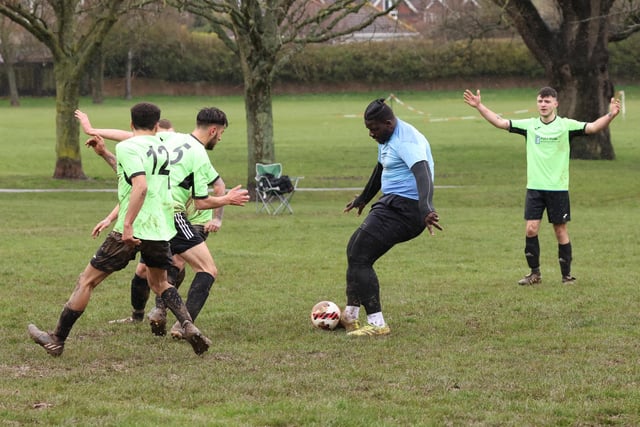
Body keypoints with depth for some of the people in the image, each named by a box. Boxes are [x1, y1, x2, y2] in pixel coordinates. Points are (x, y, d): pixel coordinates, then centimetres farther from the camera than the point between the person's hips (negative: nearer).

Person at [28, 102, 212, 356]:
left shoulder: (128, 147, -10)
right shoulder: (161, 147, 14)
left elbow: (140, 187, -25)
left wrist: (127, 224, -25)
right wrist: (111, 218, 27)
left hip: (133, 231, -7)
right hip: (161, 230, 7)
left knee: (87, 280, 4)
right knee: (159, 283, 27)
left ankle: (57, 340, 10)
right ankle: (189, 327, 5)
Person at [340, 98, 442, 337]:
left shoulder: (406, 141, -20)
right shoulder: (386, 140, 14)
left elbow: (423, 175, -34)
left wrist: (426, 210, -50)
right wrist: (363, 199, 48)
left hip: (404, 209, -11)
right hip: (391, 204, 11)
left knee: (359, 258, -13)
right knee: (355, 251, 16)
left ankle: (377, 324, -12)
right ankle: (350, 317, 23)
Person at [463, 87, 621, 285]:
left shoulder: (566, 125, -4)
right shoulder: (529, 125, 5)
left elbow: (592, 127, -15)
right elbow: (500, 122, 5)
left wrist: (610, 116, -32)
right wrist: (479, 106, -2)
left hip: (558, 188, -2)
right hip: (534, 187, 2)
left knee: (560, 230, 3)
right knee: (530, 229, -5)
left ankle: (566, 275, 15)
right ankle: (534, 273, 9)